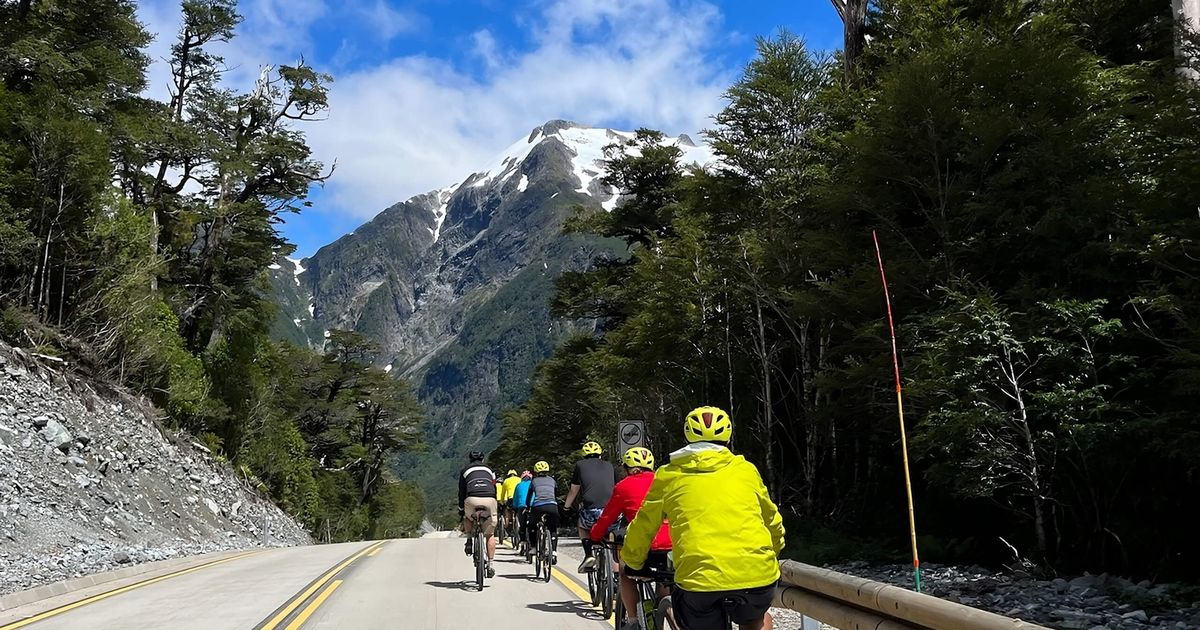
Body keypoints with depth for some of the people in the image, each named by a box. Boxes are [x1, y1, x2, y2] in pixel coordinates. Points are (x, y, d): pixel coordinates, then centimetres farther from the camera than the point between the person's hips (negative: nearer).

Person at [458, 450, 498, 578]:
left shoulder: (465, 470, 25)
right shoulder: (489, 470, 31)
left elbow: (461, 492, 24)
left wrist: (461, 511, 30)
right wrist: (497, 508, 40)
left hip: (472, 499, -1)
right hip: (489, 499, 1)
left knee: (467, 518, 34)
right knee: (490, 534, 15)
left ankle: (469, 540, 12)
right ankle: (490, 565, 10)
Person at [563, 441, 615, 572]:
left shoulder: (580, 465, 16)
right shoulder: (609, 466, 23)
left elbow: (573, 491, 22)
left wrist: (566, 506, 41)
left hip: (592, 511, -2)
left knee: (582, 525, 30)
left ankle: (588, 555, 9)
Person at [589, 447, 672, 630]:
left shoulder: (624, 486, 10)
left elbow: (606, 519, 17)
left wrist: (594, 536, 36)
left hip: (647, 549, -3)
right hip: (676, 548, 4)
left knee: (625, 572, 26)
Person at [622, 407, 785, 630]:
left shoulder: (670, 475, 12)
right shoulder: (746, 469, 16)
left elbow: (642, 528, 19)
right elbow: (772, 521, 29)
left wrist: (632, 561, 37)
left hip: (700, 576, -2)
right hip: (757, 572, 2)